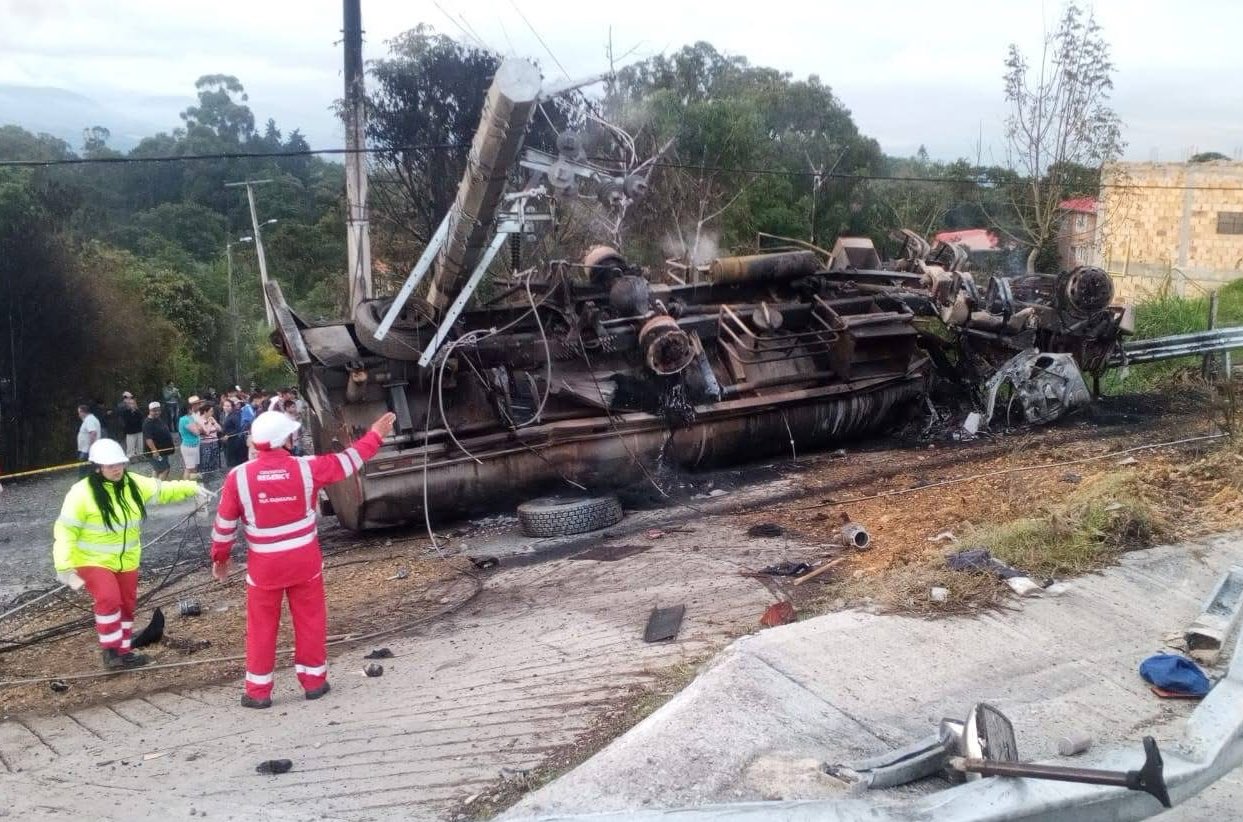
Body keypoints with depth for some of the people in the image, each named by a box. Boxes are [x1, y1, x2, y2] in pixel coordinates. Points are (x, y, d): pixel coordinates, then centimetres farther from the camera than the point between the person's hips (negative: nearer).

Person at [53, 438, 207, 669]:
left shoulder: (133, 484, -4)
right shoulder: (82, 493, -21)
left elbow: (164, 490, 10)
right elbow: (65, 530, -19)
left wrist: (192, 488, 4)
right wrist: (64, 566, -25)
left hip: (126, 560, 6)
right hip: (94, 561, -6)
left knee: (127, 605, 14)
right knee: (109, 599, -24)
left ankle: (122, 651, 31)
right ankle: (111, 650, -6)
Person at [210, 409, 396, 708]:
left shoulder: (238, 476, -10)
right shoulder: (306, 468, -11)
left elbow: (224, 523, -1)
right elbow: (347, 462, 3)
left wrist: (220, 557, 14)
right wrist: (375, 436, 17)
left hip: (265, 564, 0)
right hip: (304, 559, 0)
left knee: (262, 626, 10)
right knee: (310, 620, 14)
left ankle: (258, 691, 16)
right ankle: (313, 681, 23)